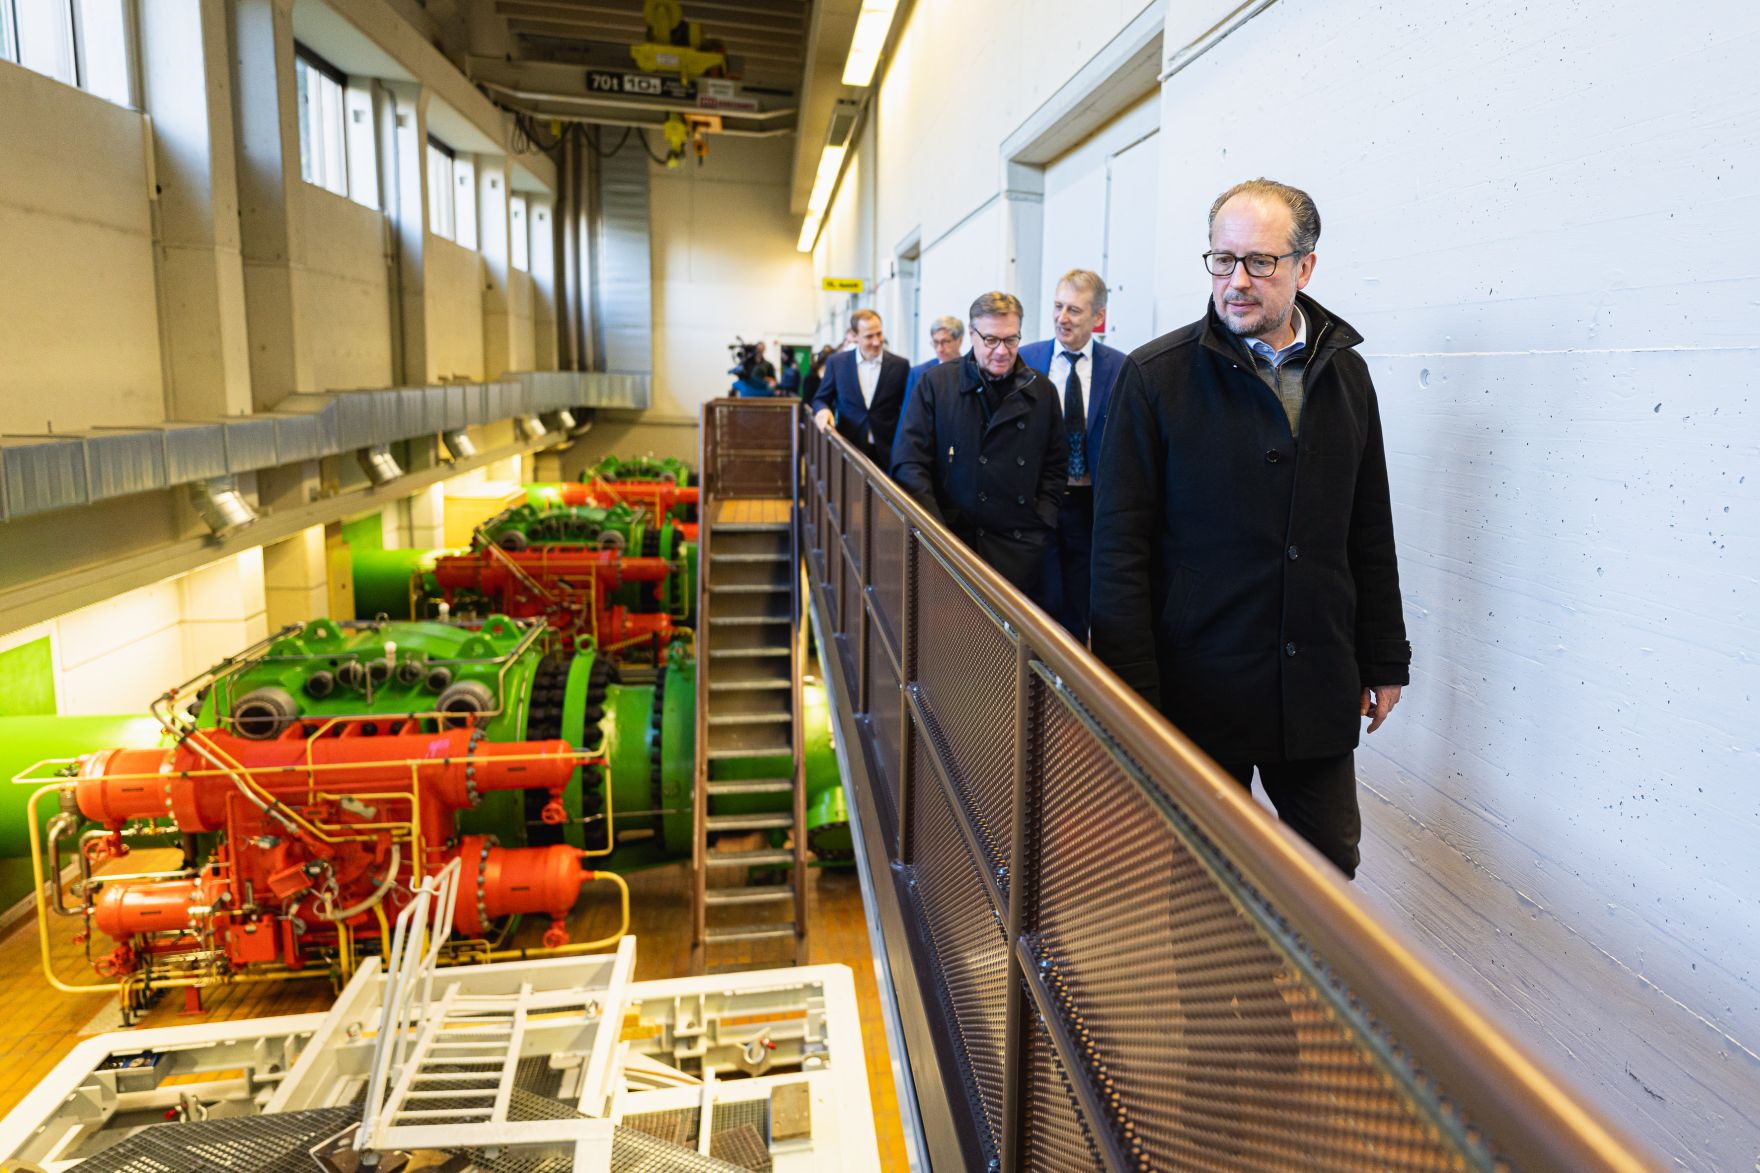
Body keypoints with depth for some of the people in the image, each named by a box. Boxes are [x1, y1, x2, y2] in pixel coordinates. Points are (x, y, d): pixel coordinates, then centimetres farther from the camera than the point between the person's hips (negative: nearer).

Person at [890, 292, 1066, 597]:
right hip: (950, 541, -2)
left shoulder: (1042, 391, 9)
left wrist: (1042, 524, 0)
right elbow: (909, 462, -4)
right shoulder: (936, 383, 1)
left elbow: (1056, 466, 13)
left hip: (1019, 548, 2)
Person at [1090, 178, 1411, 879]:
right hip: (1199, 690, -3)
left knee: (1332, 867, 13)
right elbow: (1120, 547, -9)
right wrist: (1133, 700, -12)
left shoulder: (1346, 373, 7)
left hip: (1318, 690, 4)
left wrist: (1385, 660, 13)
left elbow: (1370, 534, 13)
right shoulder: (1155, 376, -7)